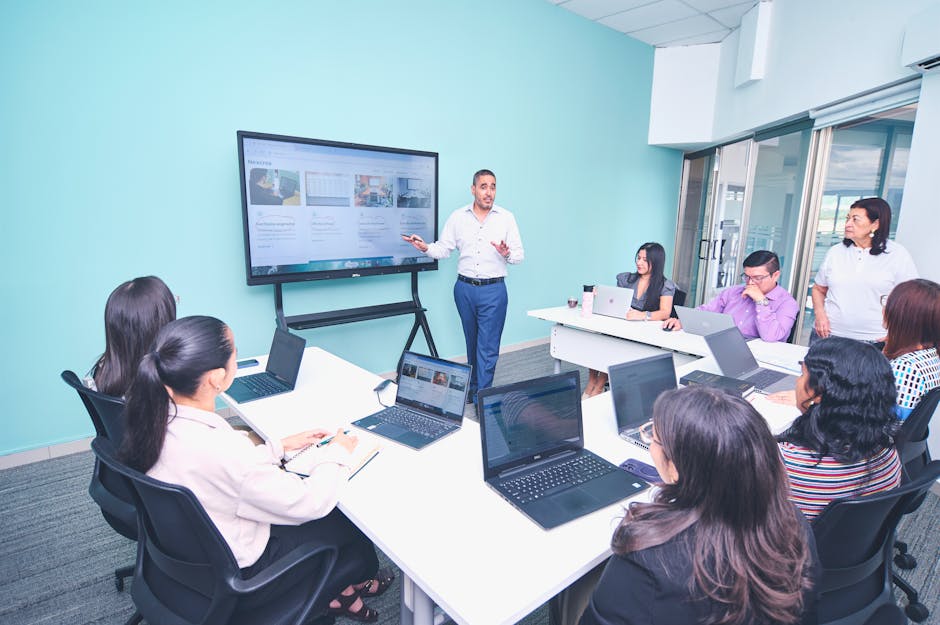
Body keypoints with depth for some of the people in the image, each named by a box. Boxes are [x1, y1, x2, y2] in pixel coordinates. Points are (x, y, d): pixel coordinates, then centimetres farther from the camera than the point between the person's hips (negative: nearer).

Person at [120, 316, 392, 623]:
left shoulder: (157, 416, -15)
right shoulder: (220, 449, -40)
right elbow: (311, 503, -27)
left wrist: (280, 446, 4)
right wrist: (337, 453, -10)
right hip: (236, 571, -7)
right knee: (355, 523, 11)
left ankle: (341, 587, 33)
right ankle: (341, 592, 41)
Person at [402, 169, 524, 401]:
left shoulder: (506, 218, 0)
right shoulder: (458, 217, 4)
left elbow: (519, 254, 0)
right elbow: (443, 249, 5)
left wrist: (507, 254, -22)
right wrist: (426, 248, -14)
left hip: (494, 289, -2)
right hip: (464, 288, 3)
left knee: (488, 348, -3)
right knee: (472, 344, 17)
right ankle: (473, 388, 33)